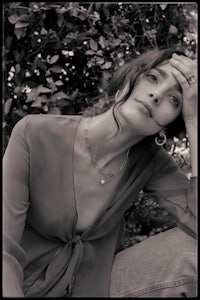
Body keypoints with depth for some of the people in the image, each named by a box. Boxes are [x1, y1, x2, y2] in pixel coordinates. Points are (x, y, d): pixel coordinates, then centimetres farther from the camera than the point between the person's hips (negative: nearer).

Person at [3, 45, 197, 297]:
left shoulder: (151, 163, -8)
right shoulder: (35, 135, -17)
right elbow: (5, 249, -20)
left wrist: (194, 120, -25)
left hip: (95, 284, 2)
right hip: (24, 285, -1)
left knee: (191, 252, -20)